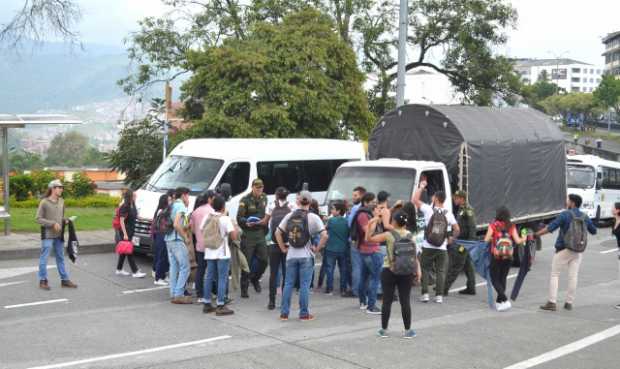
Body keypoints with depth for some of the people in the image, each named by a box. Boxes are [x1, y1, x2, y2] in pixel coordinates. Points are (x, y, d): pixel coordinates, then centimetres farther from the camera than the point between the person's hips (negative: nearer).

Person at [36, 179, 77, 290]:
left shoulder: (61, 201, 7)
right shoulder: (44, 202, -10)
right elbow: (39, 219, -11)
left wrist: (65, 221, -3)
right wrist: (53, 224, -18)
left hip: (59, 234, 6)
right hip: (47, 235, -6)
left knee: (60, 258, 12)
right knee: (44, 258, 0)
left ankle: (64, 280, 19)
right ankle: (43, 281, 9)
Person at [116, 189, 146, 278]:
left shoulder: (132, 206, 8)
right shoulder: (125, 207, -16)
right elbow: (122, 221, -18)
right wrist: (125, 234, -20)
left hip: (131, 231, 9)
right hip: (125, 232, -9)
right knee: (129, 252, -6)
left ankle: (119, 270, 24)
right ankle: (135, 272, -5)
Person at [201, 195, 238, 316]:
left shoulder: (207, 218, 5)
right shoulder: (225, 219, -11)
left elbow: (201, 232, 11)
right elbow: (233, 236, -14)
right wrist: (235, 228, 4)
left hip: (209, 253, 6)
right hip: (222, 253, -6)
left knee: (209, 278, 12)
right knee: (222, 279, -1)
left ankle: (207, 304, 18)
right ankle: (220, 306, -2)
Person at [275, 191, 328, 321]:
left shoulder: (290, 216, 2)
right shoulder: (313, 217, -8)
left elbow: (278, 233, 4)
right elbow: (324, 235, -15)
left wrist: (283, 248, 10)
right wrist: (317, 248, -3)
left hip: (291, 255, 3)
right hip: (306, 256, -3)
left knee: (288, 284, 10)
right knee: (304, 285, 4)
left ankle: (284, 313, 13)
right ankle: (304, 314, 8)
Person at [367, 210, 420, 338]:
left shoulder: (389, 235, -7)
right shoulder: (410, 236, 3)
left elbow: (369, 238, -9)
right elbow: (415, 255, 0)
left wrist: (374, 223, -1)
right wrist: (418, 271, 5)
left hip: (389, 271, -2)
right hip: (406, 272, 2)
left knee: (387, 300, 5)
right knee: (405, 301, 6)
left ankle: (384, 330, 11)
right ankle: (408, 330, 11)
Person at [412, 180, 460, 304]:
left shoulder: (429, 210, -7)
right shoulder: (448, 214, 0)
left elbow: (415, 200, -3)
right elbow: (457, 229, 1)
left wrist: (421, 187, 7)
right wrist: (451, 238, 18)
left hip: (427, 247, -2)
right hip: (442, 248, 2)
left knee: (425, 270, 10)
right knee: (440, 271, 9)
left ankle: (425, 294, 4)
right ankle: (439, 296, 4)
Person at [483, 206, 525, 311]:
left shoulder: (493, 225, -5)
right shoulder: (511, 226, 2)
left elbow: (486, 240, -9)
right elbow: (517, 241, -4)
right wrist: (524, 239, 16)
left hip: (496, 256, -3)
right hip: (508, 257, 4)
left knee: (495, 280, 4)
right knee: (503, 278, 17)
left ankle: (505, 301, -12)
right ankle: (498, 302, 23)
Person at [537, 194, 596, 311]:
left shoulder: (565, 214, -11)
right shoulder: (585, 217, 5)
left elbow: (550, 228, -17)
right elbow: (593, 231, 20)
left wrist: (536, 234, -12)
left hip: (564, 249, -5)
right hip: (578, 251, 5)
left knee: (555, 274, 3)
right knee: (573, 276, 8)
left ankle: (552, 302, -3)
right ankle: (569, 303, 11)